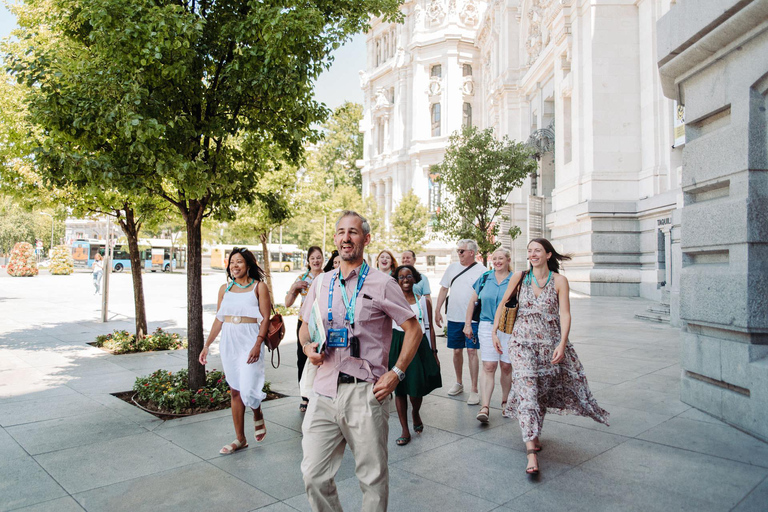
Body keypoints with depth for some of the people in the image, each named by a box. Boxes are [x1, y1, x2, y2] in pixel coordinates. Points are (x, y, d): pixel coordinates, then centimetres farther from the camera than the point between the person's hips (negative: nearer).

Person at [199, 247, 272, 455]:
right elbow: (219, 319, 14)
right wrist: (206, 345, 11)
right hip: (228, 342, 4)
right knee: (234, 391, 9)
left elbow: (265, 318, -7)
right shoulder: (225, 289, 11)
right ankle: (240, 439, 20)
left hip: (250, 340, -4)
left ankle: (258, 415, 24)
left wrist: (258, 344, -18)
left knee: (248, 389, -12)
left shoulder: (259, 286, -2)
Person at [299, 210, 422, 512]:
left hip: (365, 393, -4)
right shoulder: (321, 284, 11)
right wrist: (308, 346, -1)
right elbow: (305, 327, 22)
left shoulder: (381, 284, -2)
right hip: (325, 392, 4)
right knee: (314, 476, 6)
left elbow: (413, 329, 0)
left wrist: (396, 373, -8)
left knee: (372, 477, 9)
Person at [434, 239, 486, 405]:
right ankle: (458, 383, 29)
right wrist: (437, 310, 8)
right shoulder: (452, 268, 9)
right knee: (457, 351, 11)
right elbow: (444, 289, 13)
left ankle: (474, 390, 3)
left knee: (471, 351, -6)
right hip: (454, 317, 4)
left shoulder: (481, 271, -3)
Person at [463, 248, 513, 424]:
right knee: (488, 367, -4)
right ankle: (485, 407, -6)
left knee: (506, 366, 8)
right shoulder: (485, 278, 7)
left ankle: (505, 402, 28)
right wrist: (467, 324, 10)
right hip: (487, 327, 1)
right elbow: (472, 301, 13)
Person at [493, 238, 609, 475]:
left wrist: (562, 344, -18)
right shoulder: (519, 278, 0)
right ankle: (531, 450, -14)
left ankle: (534, 434, 37)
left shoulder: (559, 281, -2)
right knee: (527, 391, -11)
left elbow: (565, 314, -8)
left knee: (543, 391, 13)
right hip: (523, 342, -1)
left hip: (550, 342, 1)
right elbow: (503, 304, 9)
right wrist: (494, 331, 5)